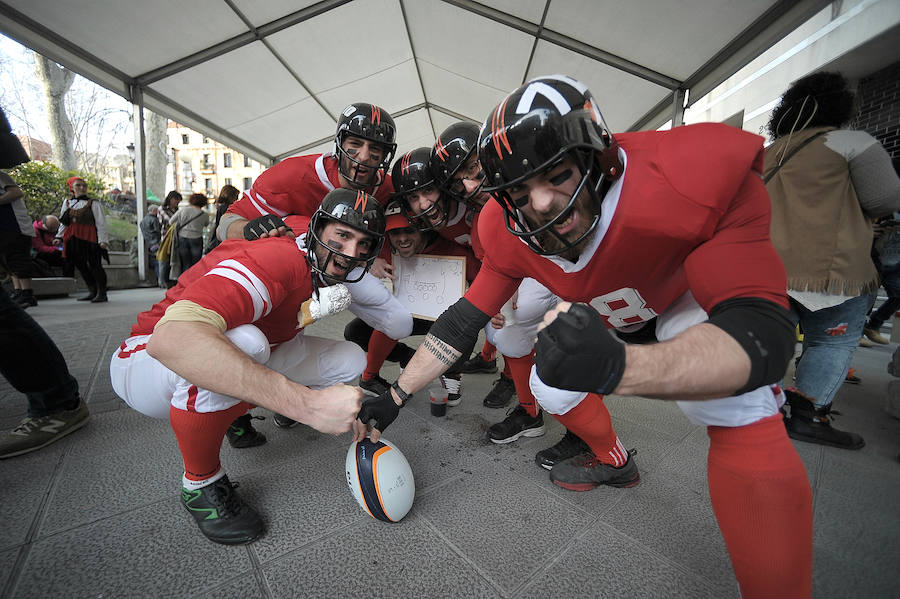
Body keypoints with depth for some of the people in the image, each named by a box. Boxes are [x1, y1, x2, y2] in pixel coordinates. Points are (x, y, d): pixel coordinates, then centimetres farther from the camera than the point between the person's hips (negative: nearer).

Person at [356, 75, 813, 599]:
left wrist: (615, 366, -62)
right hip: (608, 308, 4)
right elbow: (465, 320, -17)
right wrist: (394, 397, -14)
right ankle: (614, 461, 36)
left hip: (697, 293, -3)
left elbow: (763, 335, -42)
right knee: (551, 389, 4)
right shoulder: (511, 235, -27)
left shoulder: (694, 176, -40)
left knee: (743, 421, -25)